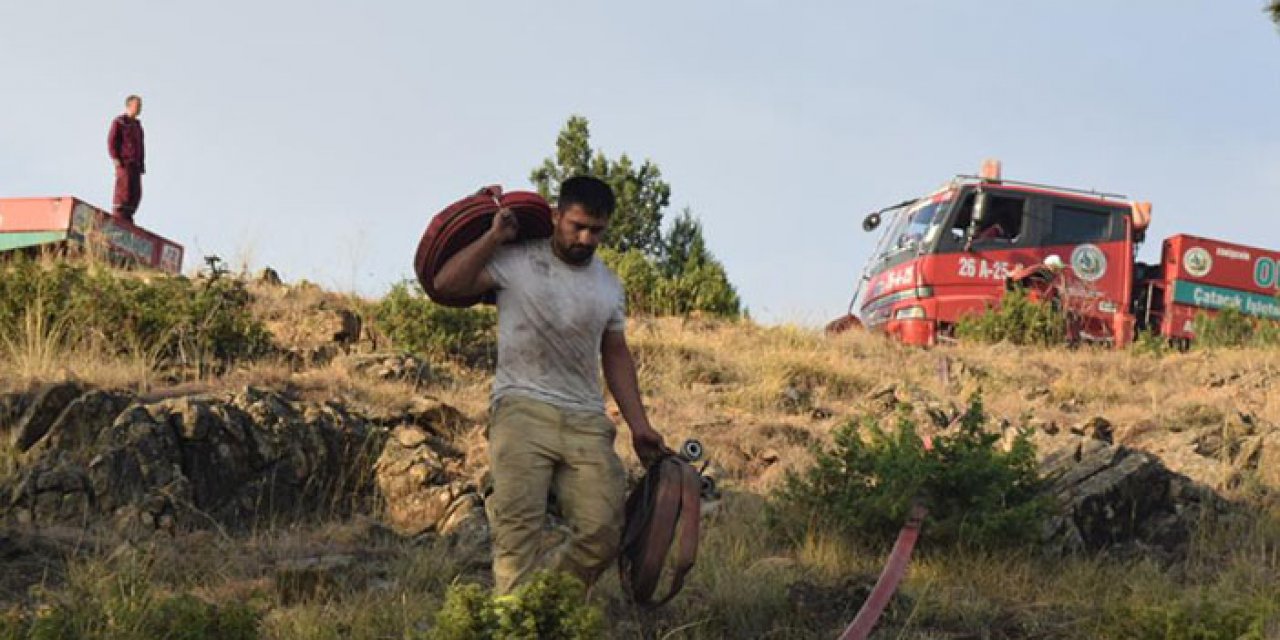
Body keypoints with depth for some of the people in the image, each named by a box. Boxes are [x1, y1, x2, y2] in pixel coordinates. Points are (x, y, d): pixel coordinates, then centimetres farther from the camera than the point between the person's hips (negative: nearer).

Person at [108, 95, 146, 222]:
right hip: (124, 163, -8)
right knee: (124, 189, -13)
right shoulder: (119, 122, -1)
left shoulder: (137, 124, 22)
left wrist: (142, 163, 16)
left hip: (136, 164, 8)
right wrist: (116, 159, -15)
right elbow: (112, 141, -7)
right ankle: (118, 220, -13)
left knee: (136, 193, 4)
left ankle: (127, 218, 10)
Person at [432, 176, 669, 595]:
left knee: (603, 535, -8)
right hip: (522, 410, -4)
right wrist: (493, 237, -6)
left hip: (587, 422, 4)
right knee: (519, 530, -15)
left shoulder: (610, 286, 17)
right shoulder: (517, 261, 3)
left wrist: (639, 425, 16)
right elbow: (446, 284, -5)